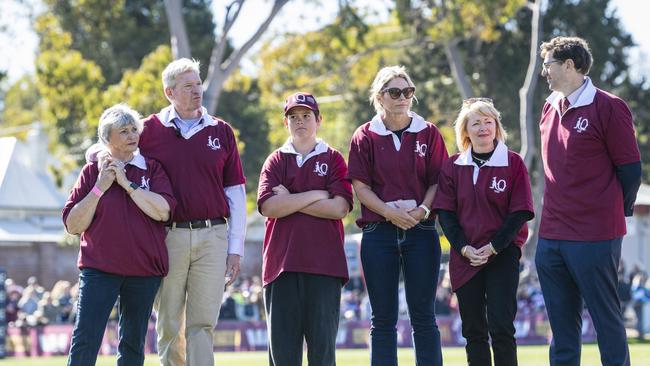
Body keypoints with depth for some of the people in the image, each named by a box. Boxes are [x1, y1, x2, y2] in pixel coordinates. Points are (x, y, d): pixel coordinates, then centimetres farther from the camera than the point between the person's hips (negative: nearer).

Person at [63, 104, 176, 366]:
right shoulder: (92, 171, 5)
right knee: (85, 340, -12)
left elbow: (162, 211, -10)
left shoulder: (152, 169, 7)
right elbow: (72, 225, 0)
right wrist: (100, 188, -9)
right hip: (99, 268, -2)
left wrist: (127, 183, -11)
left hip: (144, 269, 2)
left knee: (133, 344, 9)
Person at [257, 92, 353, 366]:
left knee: (322, 342, -3)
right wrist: (315, 195, -5)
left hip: (324, 264, -1)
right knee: (282, 343, 0)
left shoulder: (333, 159, 9)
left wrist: (289, 200, -4)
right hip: (281, 261, 1)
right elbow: (268, 206, -3)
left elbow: (339, 208, -6)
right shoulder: (276, 161, 13)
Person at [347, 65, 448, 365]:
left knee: (423, 316, 1)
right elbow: (360, 186, 0)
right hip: (378, 231, 0)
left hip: (421, 231, 0)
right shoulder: (366, 136, 4)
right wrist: (390, 212, -14)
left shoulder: (428, 133, 7)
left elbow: (438, 181, 5)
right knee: (383, 318, 3)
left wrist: (422, 210, -13)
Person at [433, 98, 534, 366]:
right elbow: (445, 213, 4)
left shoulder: (513, 163, -2)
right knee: (473, 331, 5)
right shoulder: (453, 166, 6)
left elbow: (520, 212, -5)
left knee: (501, 328, -10)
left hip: (502, 254, -3)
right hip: (465, 257, 3)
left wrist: (493, 247, -13)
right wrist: (464, 248, -9)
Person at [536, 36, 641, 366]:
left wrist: (617, 213, 3)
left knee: (607, 321, -1)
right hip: (551, 237, 7)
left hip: (594, 239, -7)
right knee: (562, 328, 10)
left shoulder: (608, 107, -9)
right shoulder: (550, 109, 13)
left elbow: (630, 169, -6)